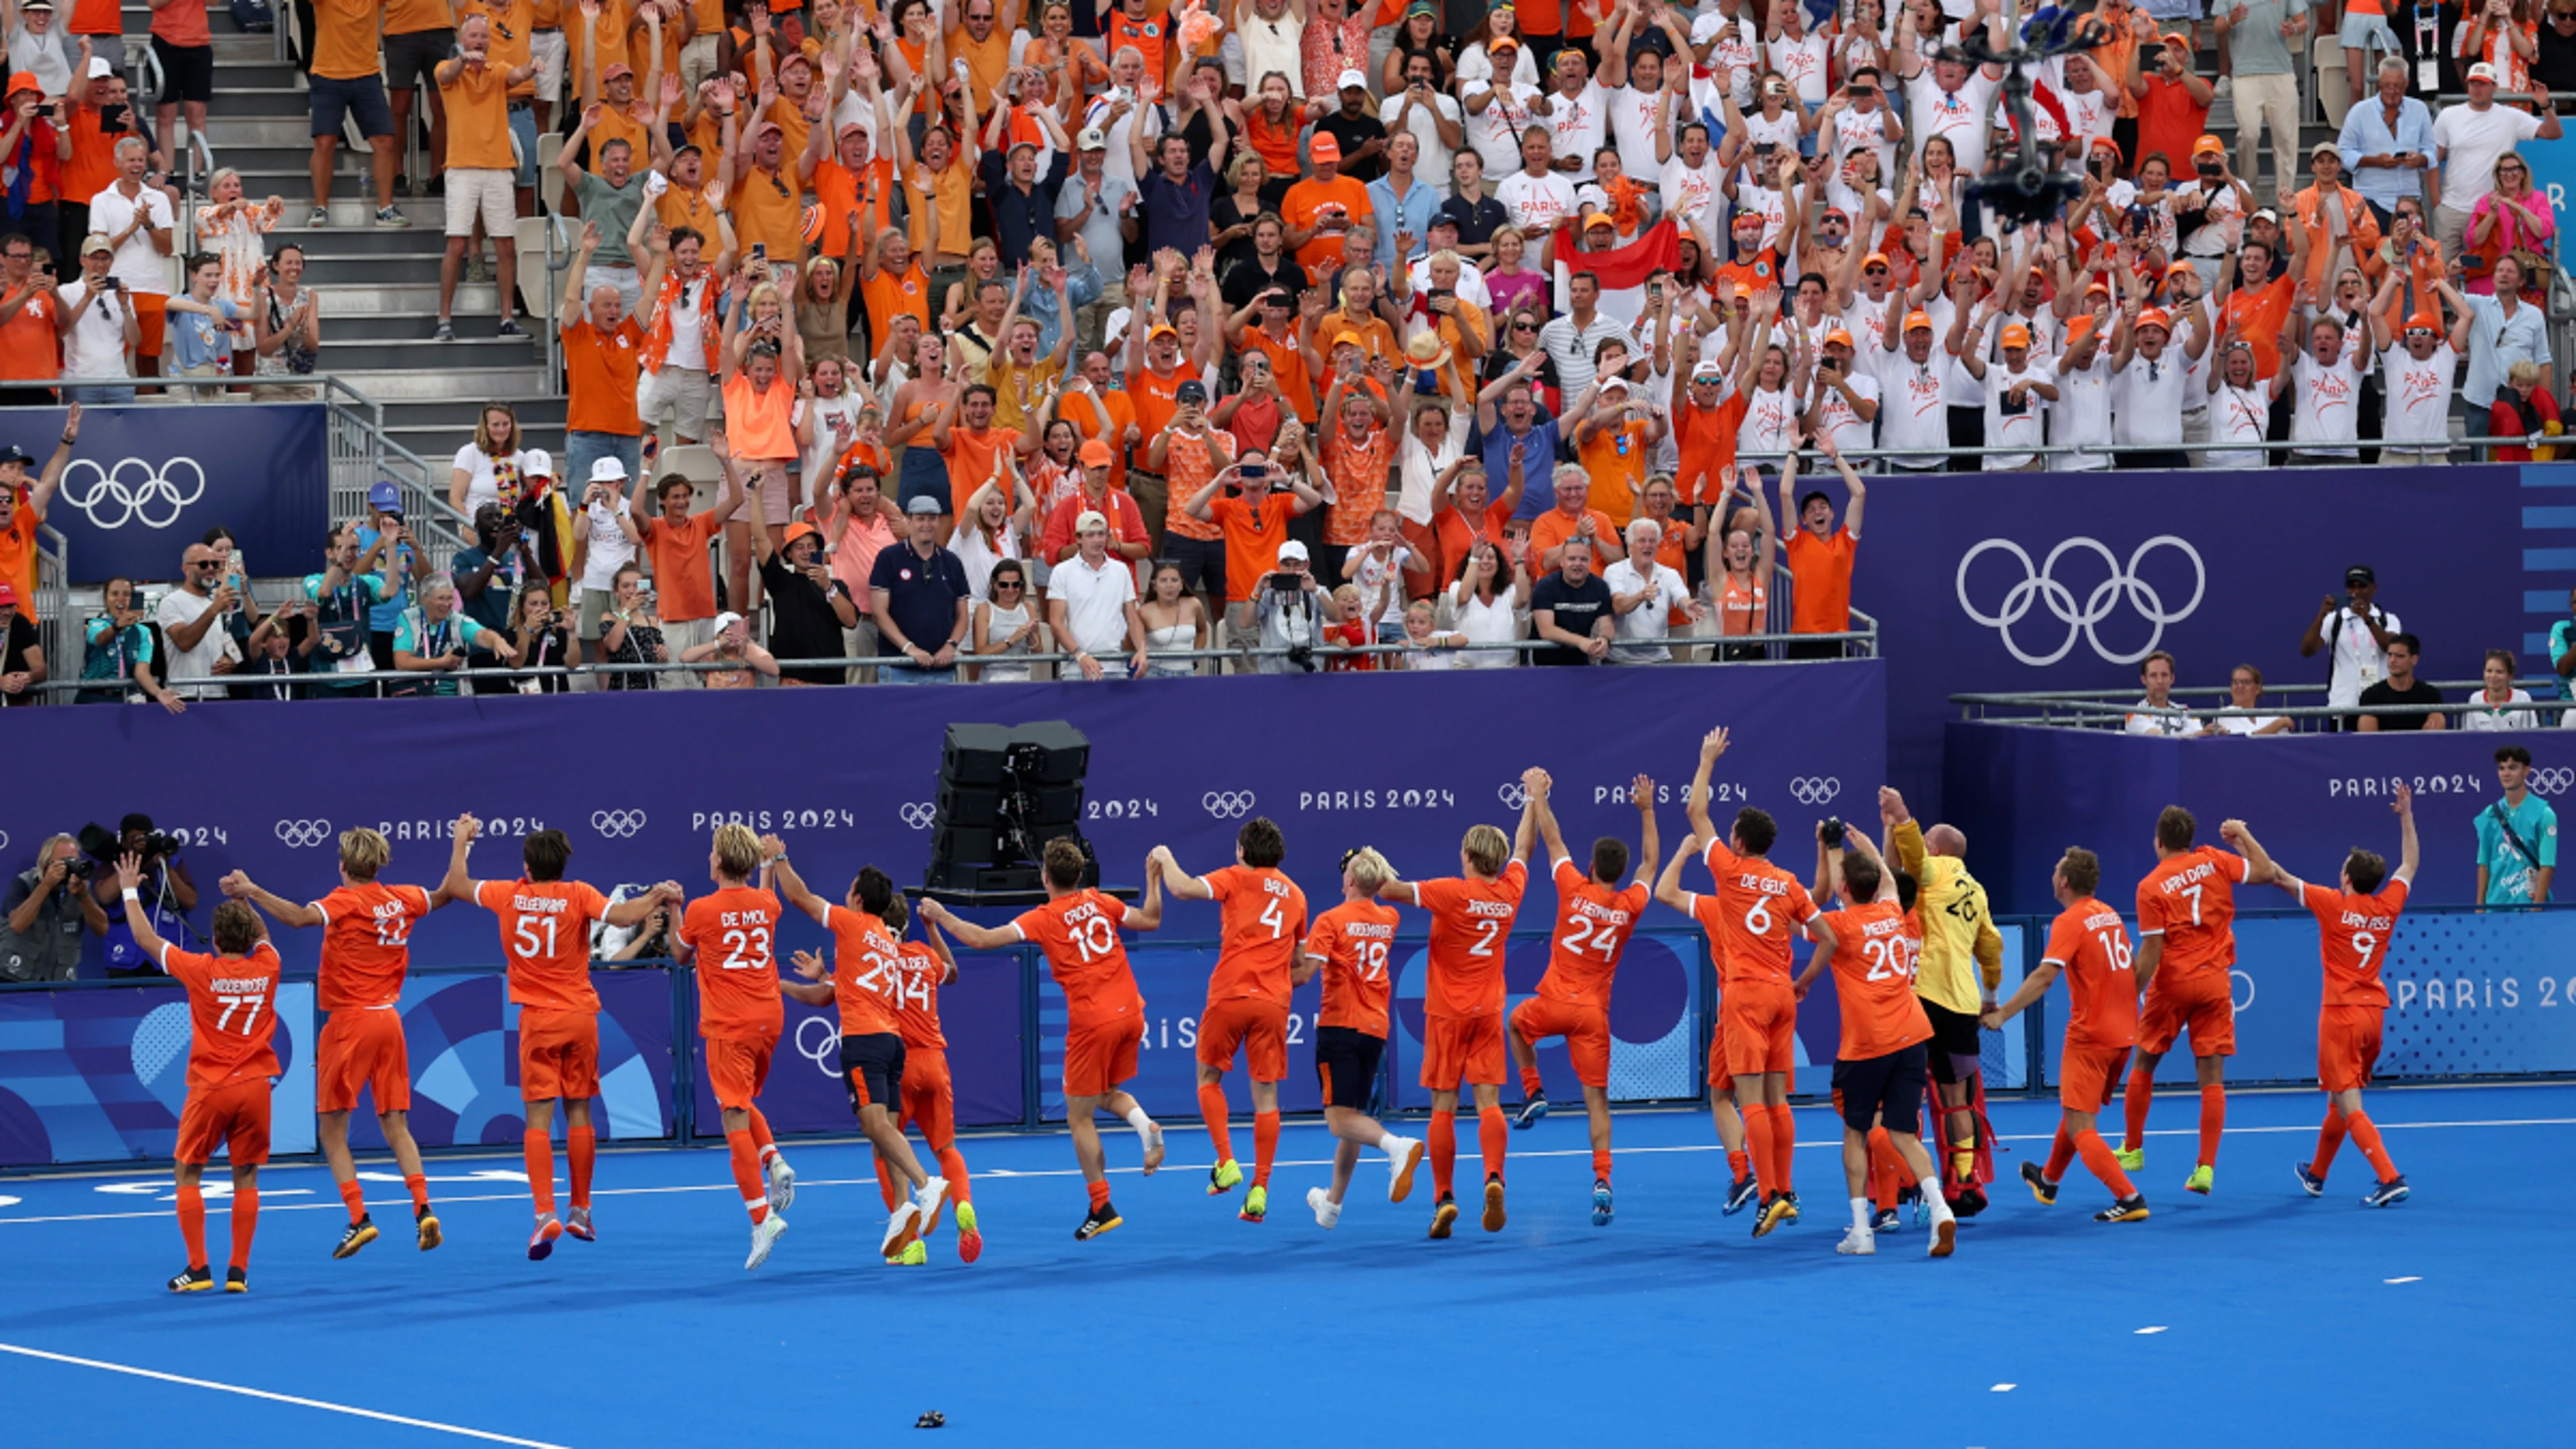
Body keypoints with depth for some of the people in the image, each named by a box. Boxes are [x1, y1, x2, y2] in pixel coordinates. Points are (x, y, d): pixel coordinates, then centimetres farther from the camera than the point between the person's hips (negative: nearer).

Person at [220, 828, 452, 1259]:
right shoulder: (401, 899, 7)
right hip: (388, 1020, 6)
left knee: (332, 1126, 2)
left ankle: (359, 1218, -8)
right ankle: (423, 1209, -4)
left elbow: (300, 917, -30)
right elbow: (444, 895, 27)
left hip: (350, 1021, -6)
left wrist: (251, 891, -30)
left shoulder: (346, 902, -11)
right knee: (395, 1124, 10)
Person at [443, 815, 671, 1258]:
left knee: (539, 1118, -4)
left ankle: (546, 1214, -19)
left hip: (537, 1021, -1)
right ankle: (580, 1212, 19)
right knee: (579, 1114, 12)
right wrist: (657, 897, -6)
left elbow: (455, 887, 15)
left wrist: (460, 842, 29)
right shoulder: (577, 895, -6)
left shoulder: (509, 895, -1)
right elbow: (622, 915, -21)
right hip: (580, 1017, 1)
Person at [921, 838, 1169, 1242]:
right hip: (1130, 1013, 6)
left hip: (1092, 1023, -6)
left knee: (1080, 1116, 6)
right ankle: (1145, 1125, -6)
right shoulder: (1101, 903, 7)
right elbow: (1150, 920, 20)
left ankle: (1101, 1208, 3)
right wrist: (1154, 882, 33)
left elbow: (982, 939, -10)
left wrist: (941, 916, 2)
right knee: (1108, 1093, 27)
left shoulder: (1044, 919, -6)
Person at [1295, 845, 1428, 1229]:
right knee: (1352, 1118, 16)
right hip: (1376, 1029, 6)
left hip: (1339, 1025, -6)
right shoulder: (1388, 920, 9)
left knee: (1341, 1119, -12)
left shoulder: (1331, 921, -9)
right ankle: (1333, 1203, 26)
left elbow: (1307, 971, -16)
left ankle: (1397, 1145, -41)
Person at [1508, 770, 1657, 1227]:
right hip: (1594, 1013, 1)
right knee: (1597, 1099, 1)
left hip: (1554, 1002, -1)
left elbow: (1553, 840, 5)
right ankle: (1602, 1179, -12)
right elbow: (1650, 863, 17)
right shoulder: (1630, 906, -1)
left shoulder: (1575, 890, -8)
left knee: (1517, 1023, 34)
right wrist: (1646, 810, 24)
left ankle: (1533, 1093, 22)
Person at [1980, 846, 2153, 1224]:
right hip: (2123, 1033, 8)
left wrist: (2002, 1013, -25)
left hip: (2090, 1037, -8)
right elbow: (2136, 969, 18)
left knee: (2079, 1129, -6)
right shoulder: (2110, 916, 9)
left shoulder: (2070, 922, -14)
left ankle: (2129, 1198, -19)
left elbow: (2043, 977, -24)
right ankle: (2049, 1180, 45)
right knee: (2076, 1111, 27)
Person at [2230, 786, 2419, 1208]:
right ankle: (2316, 1174, 38)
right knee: (2339, 1100, 21)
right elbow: (2409, 864, 22)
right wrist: (2406, 816, 32)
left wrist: (2246, 839, 3)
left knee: (2348, 1104, -8)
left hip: (2341, 1014, -6)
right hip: (2374, 1012, 6)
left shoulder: (2333, 904, -10)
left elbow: (2273, 874, -7)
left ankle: (2390, 1179, -22)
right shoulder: (2388, 906, 3)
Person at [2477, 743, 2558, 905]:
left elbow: (2547, 866, -9)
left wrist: (2537, 906, -15)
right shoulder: (2490, 815, 10)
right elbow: (2484, 864, 13)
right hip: (2495, 906, 4)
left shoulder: (2544, 814, -4)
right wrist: (2480, 906, 6)